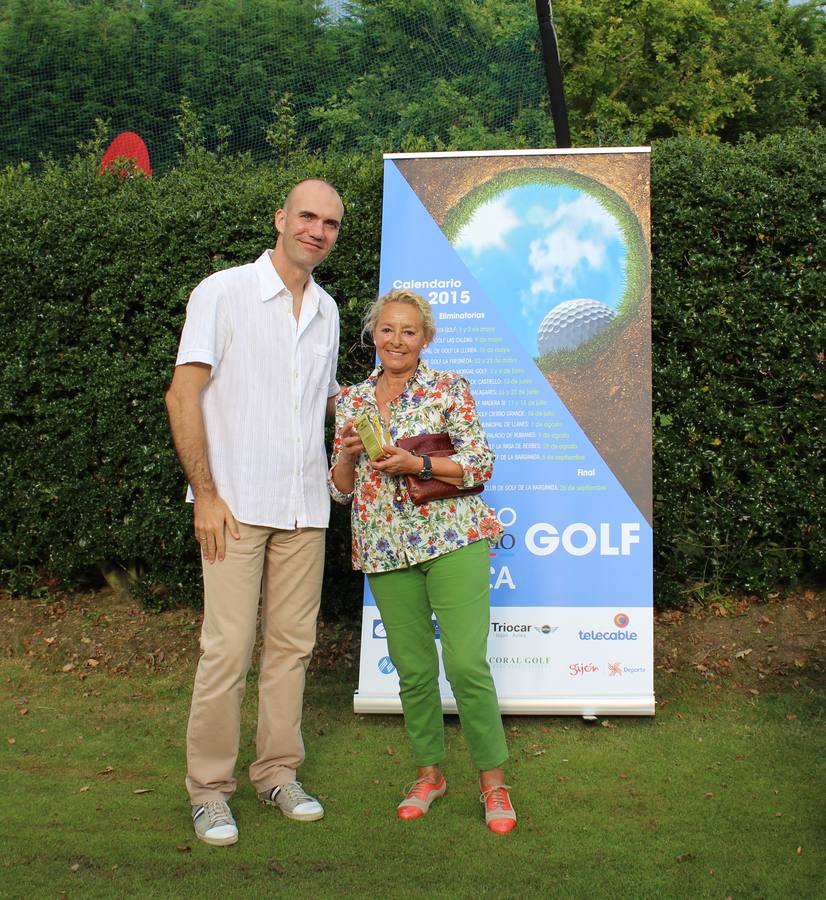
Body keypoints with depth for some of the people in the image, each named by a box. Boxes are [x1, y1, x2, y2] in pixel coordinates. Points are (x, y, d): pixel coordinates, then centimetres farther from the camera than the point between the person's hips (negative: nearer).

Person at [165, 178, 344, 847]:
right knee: (228, 648, -5)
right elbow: (183, 396, -7)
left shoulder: (327, 310, 14)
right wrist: (206, 495, -12)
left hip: (306, 508, 5)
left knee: (292, 643, 9)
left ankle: (278, 772, 22)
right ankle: (209, 787, 9)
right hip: (237, 505, -5)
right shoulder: (223, 292, -3)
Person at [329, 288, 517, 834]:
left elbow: (482, 464, -4)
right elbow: (341, 489, 13)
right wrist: (348, 454, -8)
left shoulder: (449, 389, 2)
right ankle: (429, 773, 26)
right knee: (413, 669, 8)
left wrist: (418, 464, -16)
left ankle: (494, 780, 5)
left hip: (452, 537, -3)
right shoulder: (351, 400, 12)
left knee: (467, 663, -10)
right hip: (385, 548, 4)